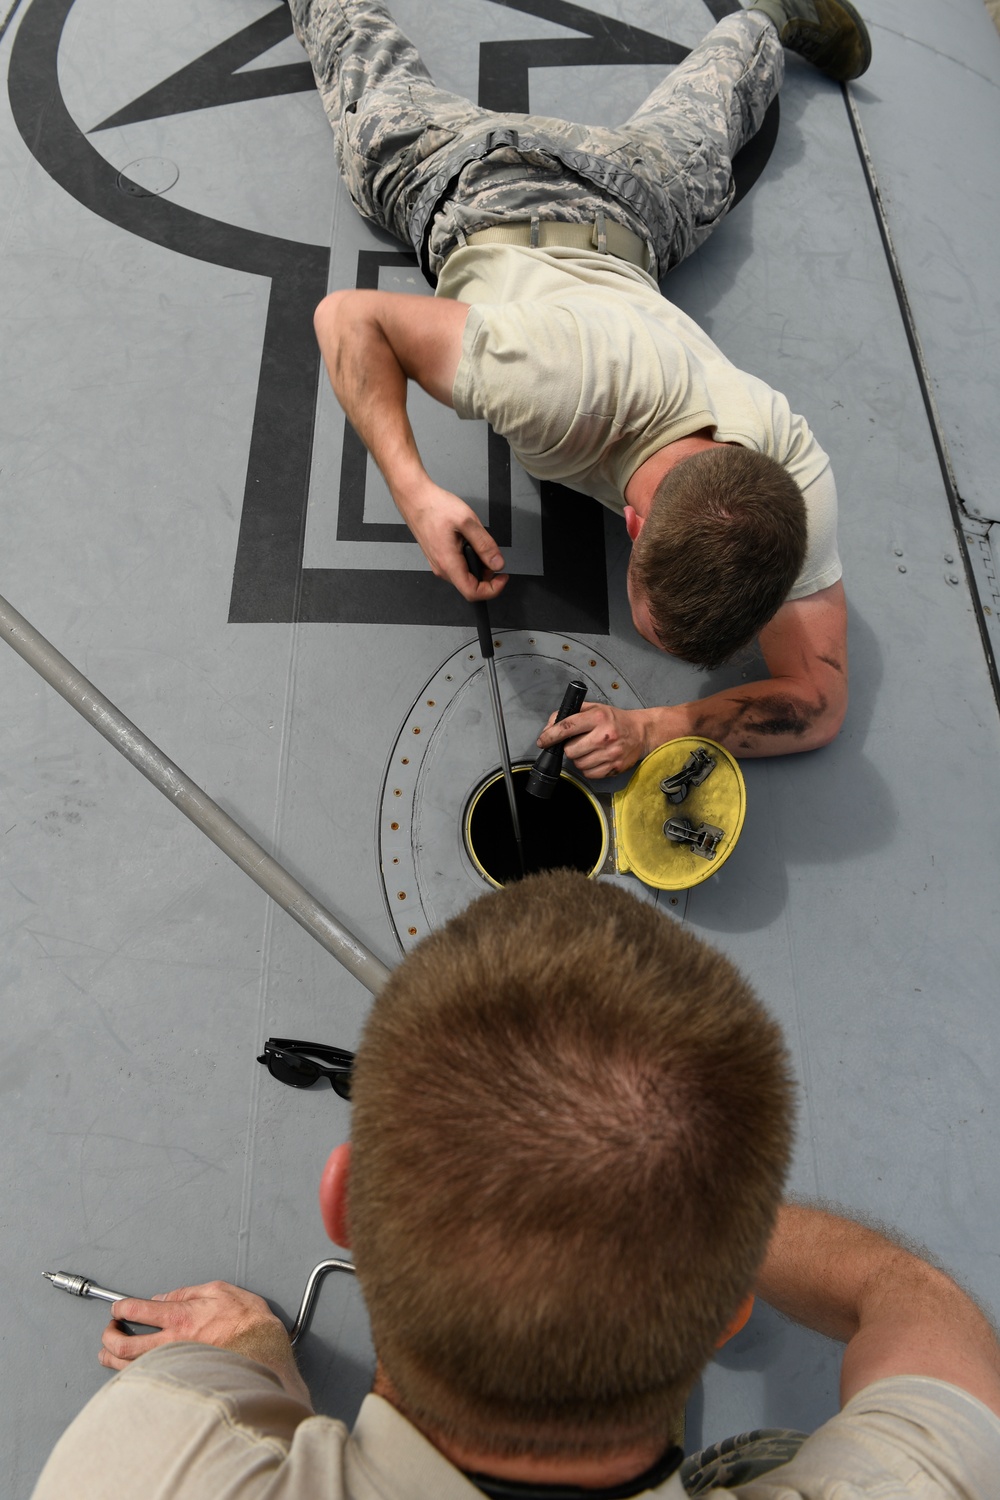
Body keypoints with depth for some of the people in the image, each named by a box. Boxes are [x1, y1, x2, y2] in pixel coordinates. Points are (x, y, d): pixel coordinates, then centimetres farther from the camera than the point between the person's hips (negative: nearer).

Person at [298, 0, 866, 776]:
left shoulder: (796, 476, -42)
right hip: (484, 192, -1)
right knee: (372, 69, 31)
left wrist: (652, 728, -51)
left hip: (621, 216, 2)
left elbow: (819, 698, -35)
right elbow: (348, 315, -38)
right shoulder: (564, 380, -50)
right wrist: (415, 490, -51)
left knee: (699, 125, 37)